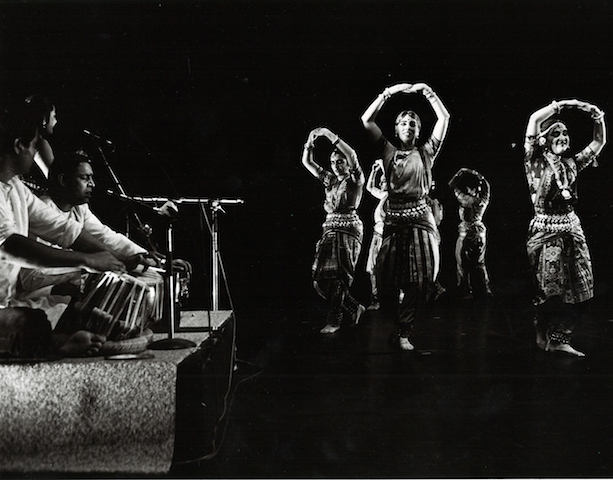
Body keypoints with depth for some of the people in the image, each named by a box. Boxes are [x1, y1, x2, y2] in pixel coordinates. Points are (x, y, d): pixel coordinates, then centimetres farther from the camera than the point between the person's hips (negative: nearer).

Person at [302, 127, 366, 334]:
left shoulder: (355, 180, 0)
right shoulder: (330, 180, 17)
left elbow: (352, 156, -18)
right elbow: (307, 162, 16)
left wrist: (330, 135, -20)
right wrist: (310, 143, -1)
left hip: (348, 230, -7)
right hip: (329, 229, 7)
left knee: (337, 277, -10)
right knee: (321, 280, 1)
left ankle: (334, 320, 1)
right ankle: (354, 308, 17)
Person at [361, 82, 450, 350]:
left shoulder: (426, 152, 11)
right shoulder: (389, 152, 12)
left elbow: (444, 117, 5)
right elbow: (367, 121, 5)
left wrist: (426, 91, 4)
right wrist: (388, 93, 4)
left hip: (421, 219, 0)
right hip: (393, 220, 0)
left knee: (422, 280, -8)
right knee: (387, 279, -1)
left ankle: (403, 331, 5)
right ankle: (399, 327, 23)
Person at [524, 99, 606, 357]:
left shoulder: (571, 163, 11)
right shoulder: (536, 162, -4)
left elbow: (599, 142, 18)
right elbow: (534, 119, -15)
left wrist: (597, 116, 3)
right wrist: (562, 104, -9)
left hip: (571, 227, 5)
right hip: (545, 229, -5)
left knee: (578, 286, 2)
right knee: (549, 287, -2)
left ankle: (559, 339, 11)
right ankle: (542, 334, 19)